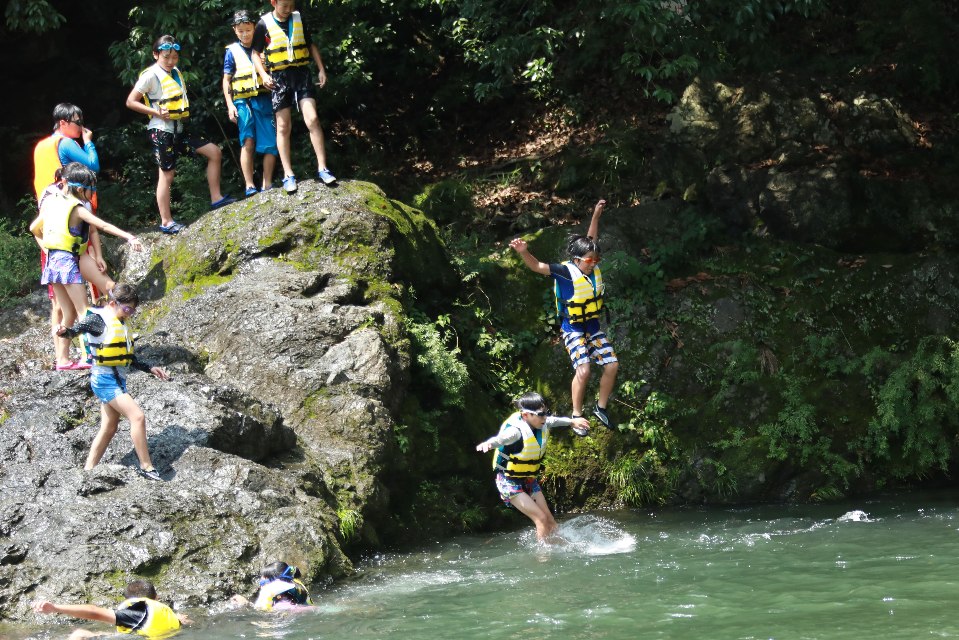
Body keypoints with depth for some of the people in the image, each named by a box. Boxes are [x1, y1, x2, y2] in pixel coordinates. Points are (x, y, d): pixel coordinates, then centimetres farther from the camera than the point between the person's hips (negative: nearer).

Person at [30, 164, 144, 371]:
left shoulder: (53, 202, 12)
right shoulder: (76, 208, -11)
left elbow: (34, 228, 22)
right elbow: (103, 226, -21)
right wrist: (129, 237, -27)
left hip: (52, 261, 8)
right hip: (68, 261, -8)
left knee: (69, 313, 13)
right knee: (84, 313, -5)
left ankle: (63, 359, 13)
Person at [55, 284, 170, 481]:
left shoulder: (121, 325, 18)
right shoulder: (99, 320, -9)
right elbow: (79, 328, -25)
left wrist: (150, 369, 27)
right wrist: (64, 331, -45)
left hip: (118, 380, 10)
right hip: (105, 380, -10)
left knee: (108, 429, 11)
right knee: (137, 416, -15)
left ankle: (88, 470, 17)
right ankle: (146, 466, -10)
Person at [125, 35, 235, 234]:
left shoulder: (176, 73, 12)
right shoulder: (151, 75, -11)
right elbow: (131, 102, -12)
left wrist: (185, 111, 7)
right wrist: (155, 111, -19)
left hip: (178, 129, 8)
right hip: (161, 131, -8)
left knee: (214, 152, 2)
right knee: (167, 174, -5)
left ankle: (216, 199, 7)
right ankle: (166, 221, 0)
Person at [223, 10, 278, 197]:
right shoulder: (232, 51, 8)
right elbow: (226, 79, 9)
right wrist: (229, 104, 0)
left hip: (264, 99, 2)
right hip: (243, 102, -2)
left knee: (271, 143, -4)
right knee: (248, 142, -16)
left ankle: (267, 185, 6)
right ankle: (249, 186, -17)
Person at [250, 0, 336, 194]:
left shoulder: (298, 19, 7)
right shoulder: (264, 24, -2)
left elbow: (311, 45, 17)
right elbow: (256, 53, 4)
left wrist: (321, 69, 9)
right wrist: (263, 75, -11)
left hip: (301, 74, 2)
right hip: (279, 78, -2)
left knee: (312, 119, -12)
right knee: (283, 127, 0)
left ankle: (322, 168, -10)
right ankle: (288, 174, 4)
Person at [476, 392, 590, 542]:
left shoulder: (542, 424, -7)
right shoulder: (516, 431, -31)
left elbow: (555, 421, 17)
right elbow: (500, 438, -52)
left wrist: (572, 422, 30)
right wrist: (488, 444, -73)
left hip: (529, 480, 7)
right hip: (510, 482, -7)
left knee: (549, 519, 6)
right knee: (541, 518, -14)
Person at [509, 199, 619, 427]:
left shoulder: (593, 265, -6)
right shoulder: (566, 271, -22)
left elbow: (591, 239, 11)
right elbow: (537, 266, -31)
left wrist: (596, 216, 12)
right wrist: (523, 252, -48)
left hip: (593, 327, 6)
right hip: (573, 329, -6)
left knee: (612, 365, 2)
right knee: (583, 370, -21)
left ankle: (601, 407, 21)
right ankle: (576, 414, -5)